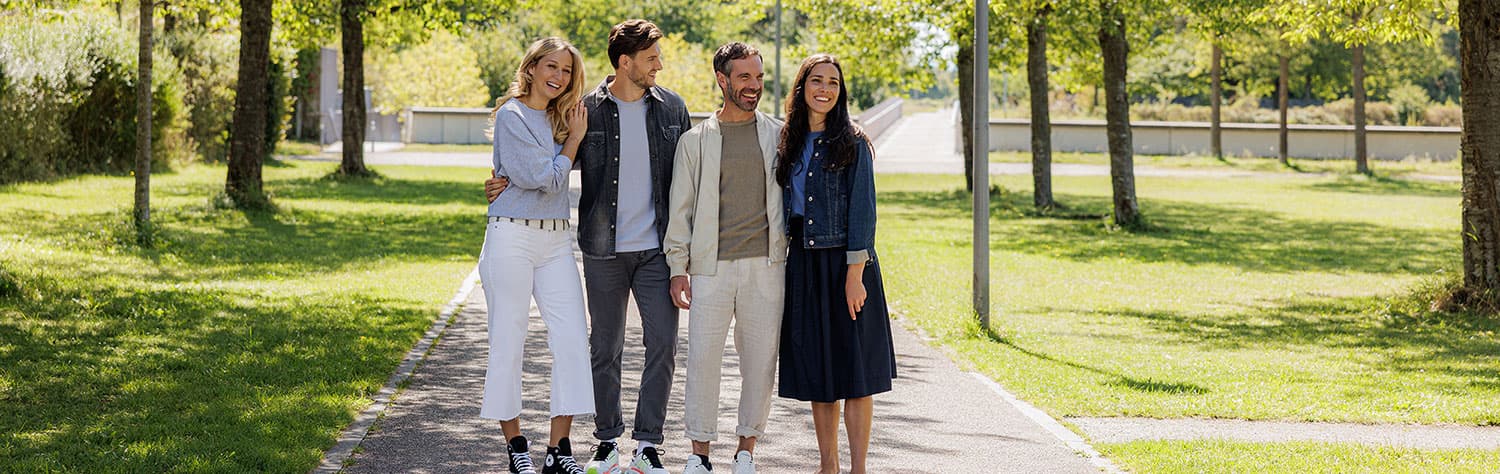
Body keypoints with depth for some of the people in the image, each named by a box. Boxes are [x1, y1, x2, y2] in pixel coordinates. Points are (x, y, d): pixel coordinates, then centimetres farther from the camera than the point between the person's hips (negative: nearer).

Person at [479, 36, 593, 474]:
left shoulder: (560, 119, 14)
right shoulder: (511, 116, -7)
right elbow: (543, 179, -11)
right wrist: (573, 142, -1)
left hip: (556, 239, 6)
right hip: (513, 237, -6)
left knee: (572, 340, -3)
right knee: (508, 341, 1)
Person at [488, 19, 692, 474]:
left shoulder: (672, 107, 5)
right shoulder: (587, 109, -3)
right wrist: (508, 182, -8)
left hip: (657, 248, 1)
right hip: (604, 249, -1)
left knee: (663, 344, -4)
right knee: (605, 348, 7)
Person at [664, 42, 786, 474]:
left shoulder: (779, 137, 9)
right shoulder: (695, 140, 7)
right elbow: (681, 208, 7)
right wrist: (678, 267, 1)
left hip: (766, 264, 1)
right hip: (711, 265, -1)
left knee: (760, 360, 3)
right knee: (702, 358, -3)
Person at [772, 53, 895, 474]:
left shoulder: (852, 144, -4)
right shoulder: (790, 145, 10)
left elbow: (862, 211, -8)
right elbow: (785, 210, 14)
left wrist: (855, 275, -15)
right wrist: (781, 268, 8)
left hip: (844, 264, -5)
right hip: (803, 266, 5)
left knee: (854, 373, -3)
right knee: (817, 373, 8)